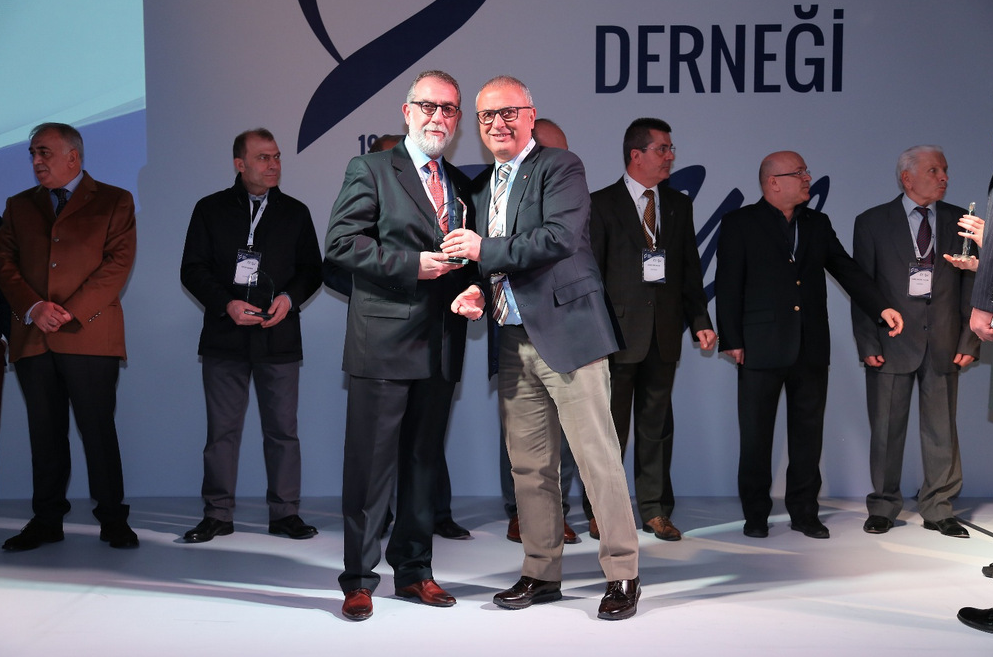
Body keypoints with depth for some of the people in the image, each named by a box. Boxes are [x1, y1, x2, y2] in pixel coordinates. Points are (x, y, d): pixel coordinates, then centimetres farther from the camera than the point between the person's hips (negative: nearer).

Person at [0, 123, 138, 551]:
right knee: (45, 433, 7)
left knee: (98, 429, -3)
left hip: (90, 336, -4)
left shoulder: (114, 202, 7)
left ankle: (112, 520, 6)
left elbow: (119, 263, -3)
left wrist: (71, 312, -11)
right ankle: (46, 520, 14)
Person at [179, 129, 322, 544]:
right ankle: (218, 514, 11)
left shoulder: (295, 213, 12)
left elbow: (312, 269, 12)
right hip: (224, 337, -1)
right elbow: (192, 269, 4)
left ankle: (284, 512, 12)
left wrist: (289, 298, -8)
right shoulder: (211, 210, 8)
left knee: (282, 428, 2)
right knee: (222, 428, 2)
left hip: (279, 335, 1)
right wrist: (227, 304, -11)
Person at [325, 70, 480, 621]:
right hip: (383, 344, -6)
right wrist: (411, 264, -17)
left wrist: (470, 286, 0)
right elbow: (339, 243, -10)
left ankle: (413, 570, 24)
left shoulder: (460, 185, 18)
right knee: (370, 464, -2)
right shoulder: (370, 170, 0)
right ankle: (359, 580, 8)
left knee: (424, 462, 13)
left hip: (441, 347, 6)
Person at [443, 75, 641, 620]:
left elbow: (561, 238, -19)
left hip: (566, 333, -7)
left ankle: (622, 575, 5)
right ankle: (541, 573, 22)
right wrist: (475, 289, 2)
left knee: (597, 457, -4)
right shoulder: (482, 185, 18)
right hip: (515, 340, 7)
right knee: (528, 465, 10)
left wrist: (485, 250, -16)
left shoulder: (560, 167, -4)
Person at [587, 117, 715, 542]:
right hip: (619, 329, -4)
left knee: (657, 423, 10)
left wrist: (700, 321, 4)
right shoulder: (602, 204, -1)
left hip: (665, 331, 4)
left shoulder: (679, 205, 12)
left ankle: (655, 511, 19)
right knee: (610, 424, 2)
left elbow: (691, 270, 13)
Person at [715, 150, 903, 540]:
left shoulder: (818, 224, 13)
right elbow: (728, 286, -5)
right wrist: (732, 341, -10)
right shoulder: (739, 224, -1)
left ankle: (804, 512, 19)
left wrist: (881, 307, -4)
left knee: (808, 434, 8)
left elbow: (846, 270, 10)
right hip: (762, 347, -4)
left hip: (811, 347, 4)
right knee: (756, 434, 3)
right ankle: (756, 515, 15)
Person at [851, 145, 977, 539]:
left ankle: (938, 509, 18)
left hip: (943, 343, 2)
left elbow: (971, 283, 7)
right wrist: (868, 345, -7)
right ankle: (883, 506, 17)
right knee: (886, 428, 4)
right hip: (892, 342, -2)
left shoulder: (959, 222, 8)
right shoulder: (872, 222, 1)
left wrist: (969, 341, -1)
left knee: (942, 429, 6)